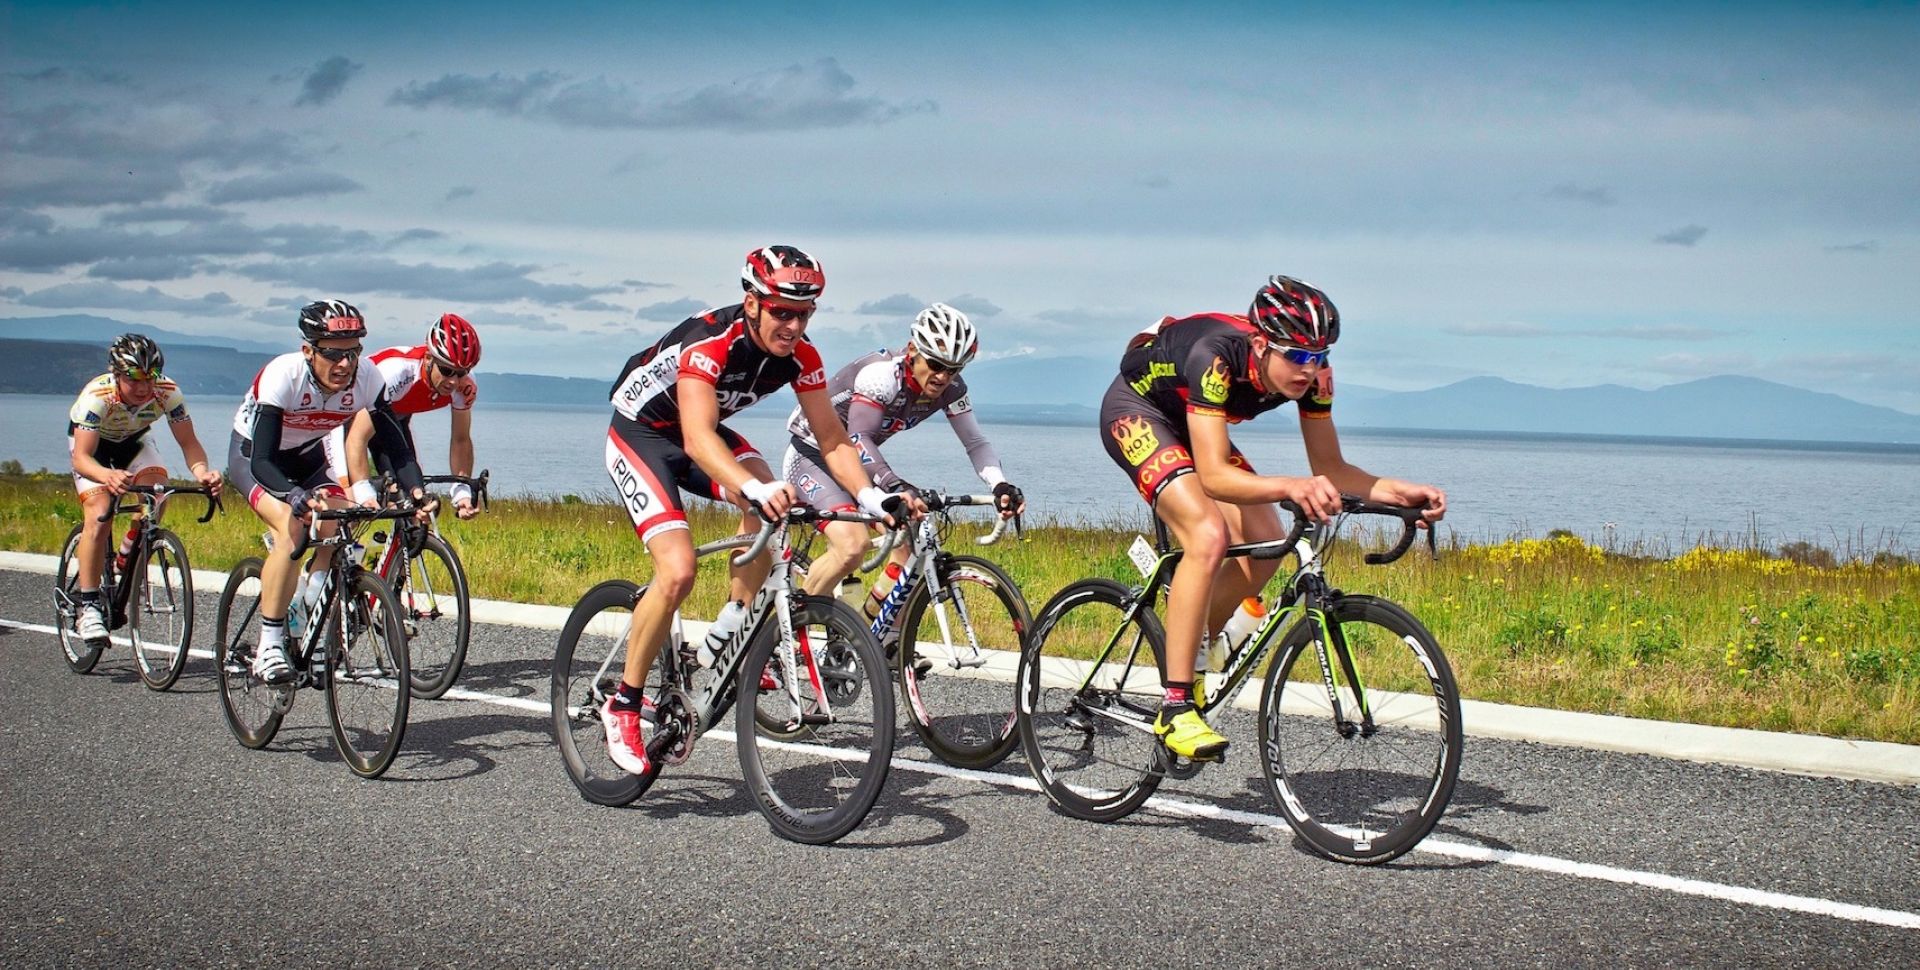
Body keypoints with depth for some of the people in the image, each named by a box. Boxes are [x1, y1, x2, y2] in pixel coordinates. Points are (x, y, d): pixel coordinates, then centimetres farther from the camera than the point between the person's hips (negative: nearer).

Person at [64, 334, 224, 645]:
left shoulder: (168, 392, -30)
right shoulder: (97, 396, -37)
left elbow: (188, 442, -26)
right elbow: (82, 457, -41)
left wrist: (202, 472, -48)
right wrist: (108, 476, -63)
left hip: (133, 441, 3)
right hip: (91, 444, -3)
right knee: (99, 515, -23)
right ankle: (88, 606, -14)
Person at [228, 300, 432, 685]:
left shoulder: (367, 378, -25)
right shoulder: (282, 376, -36)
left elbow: (394, 444, -21)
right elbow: (262, 461, -40)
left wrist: (415, 490, -40)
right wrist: (298, 497, -58)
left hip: (308, 458, 5)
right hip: (251, 454, -5)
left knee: (338, 530, -18)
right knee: (291, 527, -29)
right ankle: (269, 646, -22)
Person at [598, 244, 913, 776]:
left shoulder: (799, 356, -16)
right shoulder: (709, 341, -35)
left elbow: (833, 440, -13)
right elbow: (697, 438, -47)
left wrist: (872, 496, -31)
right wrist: (755, 491, -63)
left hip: (701, 432, 6)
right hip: (639, 433, -6)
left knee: (769, 502, -22)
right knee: (678, 571, -22)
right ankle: (624, 703, -6)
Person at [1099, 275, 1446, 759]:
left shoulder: (1312, 374, -20)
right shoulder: (1216, 356, -39)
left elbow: (1330, 467, -14)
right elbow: (1214, 476, -44)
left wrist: (1400, 491, -31)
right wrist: (1292, 487, -60)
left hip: (1187, 422, 7)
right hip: (1135, 410, -7)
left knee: (1264, 546, -7)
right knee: (1208, 536, -28)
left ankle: (1184, 646, 16)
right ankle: (1175, 708, -24)